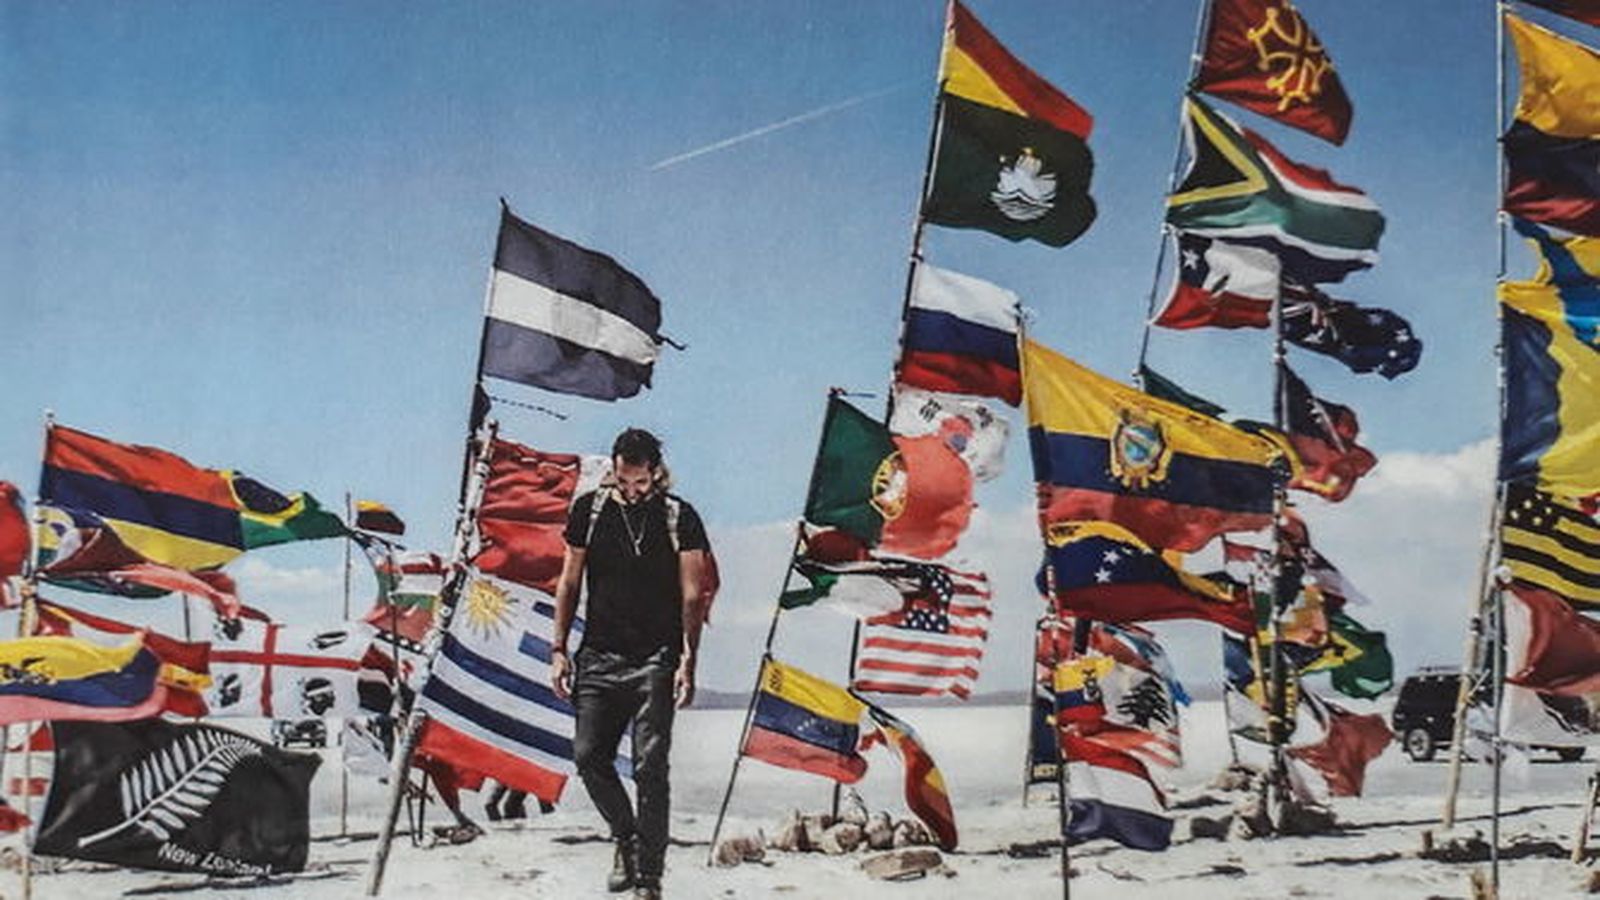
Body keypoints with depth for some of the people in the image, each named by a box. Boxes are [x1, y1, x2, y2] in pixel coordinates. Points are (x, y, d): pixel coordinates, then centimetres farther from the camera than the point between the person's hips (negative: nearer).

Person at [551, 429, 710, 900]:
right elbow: (569, 583, 12)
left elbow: (692, 596, 0)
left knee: (650, 768, -7)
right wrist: (558, 650, 6)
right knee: (588, 756, -2)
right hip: (598, 657, 3)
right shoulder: (589, 510, 7)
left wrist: (688, 662, -9)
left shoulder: (680, 518, 0)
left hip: (655, 662, -3)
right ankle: (625, 836, 24)